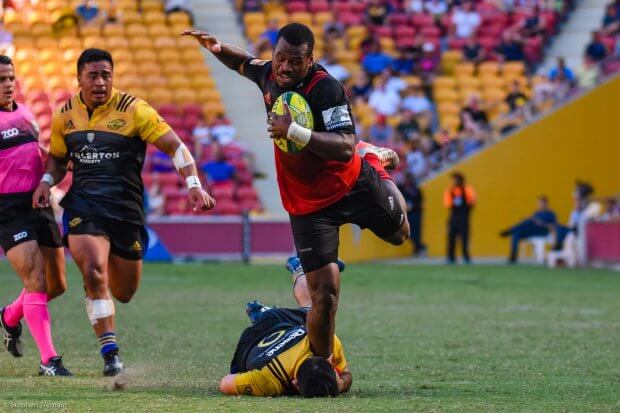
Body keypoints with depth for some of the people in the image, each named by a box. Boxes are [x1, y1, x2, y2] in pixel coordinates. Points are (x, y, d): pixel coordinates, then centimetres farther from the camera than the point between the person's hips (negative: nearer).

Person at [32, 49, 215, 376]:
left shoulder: (134, 110, -6)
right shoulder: (64, 116, 6)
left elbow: (175, 147, -7)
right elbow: (57, 159, 22)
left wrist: (194, 184, -21)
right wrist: (46, 182, 1)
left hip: (126, 208, 0)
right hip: (83, 205, 0)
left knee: (124, 293, 8)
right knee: (94, 274, -25)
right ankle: (110, 352, -14)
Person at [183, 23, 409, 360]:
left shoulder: (327, 89, -26)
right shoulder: (269, 75, -6)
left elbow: (345, 149, -36)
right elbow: (244, 63, 20)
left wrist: (294, 131, -43)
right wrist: (217, 49, 1)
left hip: (356, 184, -2)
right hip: (307, 204, 2)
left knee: (399, 234, 27)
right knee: (325, 294, -9)